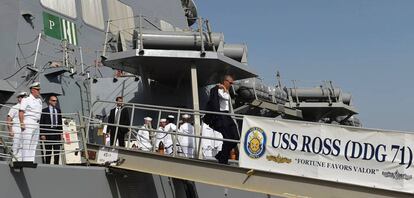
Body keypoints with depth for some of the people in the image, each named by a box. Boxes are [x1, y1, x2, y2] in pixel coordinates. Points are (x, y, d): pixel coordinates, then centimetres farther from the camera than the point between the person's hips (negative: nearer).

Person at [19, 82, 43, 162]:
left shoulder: (39, 100, 18)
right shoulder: (26, 99, -4)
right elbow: (21, 112, -10)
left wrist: (38, 122, 16)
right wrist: (22, 123, -18)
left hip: (36, 124, 8)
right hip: (28, 123, -8)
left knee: (34, 144, 7)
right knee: (26, 143, -9)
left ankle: (31, 161, 10)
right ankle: (25, 161, -9)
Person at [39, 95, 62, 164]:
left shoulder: (58, 110, 14)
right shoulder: (44, 111, 1)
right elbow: (41, 123, -1)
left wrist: (61, 133, 7)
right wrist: (42, 134, -9)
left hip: (57, 133, 3)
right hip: (48, 133, -3)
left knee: (57, 150, -1)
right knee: (47, 152, 1)